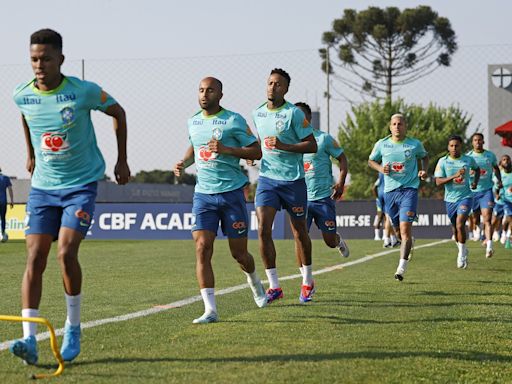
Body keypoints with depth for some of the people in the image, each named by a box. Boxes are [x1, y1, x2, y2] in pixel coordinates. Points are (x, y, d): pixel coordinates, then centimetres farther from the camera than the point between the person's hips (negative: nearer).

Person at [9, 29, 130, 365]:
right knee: (34, 258, -9)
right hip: (42, 186, 3)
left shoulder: (84, 92, -13)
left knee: (66, 253, -18)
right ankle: (30, 340, -11)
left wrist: (122, 160, 8)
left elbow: (118, 112, 5)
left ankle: (73, 328, 3)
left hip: (81, 184, -3)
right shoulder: (22, 96, -3)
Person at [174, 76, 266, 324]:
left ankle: (254, 281, 40)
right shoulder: (193, 122, 10)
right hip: (203, 194, 4)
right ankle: (210, 310, -12)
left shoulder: (233, 121, -6)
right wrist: (184, 162, 9)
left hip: (231, 192, -4)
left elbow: (256, 152, -6)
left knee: (239, 253, 5)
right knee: (202, 248, -13)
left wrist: (226, 149, -18)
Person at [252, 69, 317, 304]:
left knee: (299, 231, 9)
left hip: (293, 179, -4)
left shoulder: (294, 113, -10)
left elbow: (312, 145, -12)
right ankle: (274, 286, -8)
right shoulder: (257, 114, 7)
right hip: (266, 178, 4)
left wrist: (283, 146, -22)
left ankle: (308, 282, 28)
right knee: (263, 229, -12)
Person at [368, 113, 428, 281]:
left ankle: (401, 268, -19)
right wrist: (380, 169, -4)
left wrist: (424, 170, 2)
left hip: (409, 189, -3)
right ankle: (408, 244, 46)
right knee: (398, 230, 10)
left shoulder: (415, 144, 1)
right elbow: (371, 161, 16)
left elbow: (424, 156, 20)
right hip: (390, 190, 3)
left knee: (405, 228, -17)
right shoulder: (382, 144, 3)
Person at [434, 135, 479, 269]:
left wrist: (475, 182, 6)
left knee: (460, 224, -21)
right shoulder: (443, 161, -5)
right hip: (450, 199, 2)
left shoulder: (468, 160, 0)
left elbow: (477, 169, 23)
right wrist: (454, 176, -23)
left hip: (465, 197, -2)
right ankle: (463, 251, 39)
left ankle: (462, 253, -5)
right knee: (455, 228, 13)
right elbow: (438, 182, -12)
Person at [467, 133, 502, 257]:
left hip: (487, 190, -1)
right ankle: (476, 229, 51)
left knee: (487, 218, -14)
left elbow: (496, 168, 20)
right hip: (472, 191, 1)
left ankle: (489, 246, -23)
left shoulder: (490, 155, 3)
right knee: (475, 217, 14)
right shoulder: (467, 157, -1)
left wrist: (499, 181, 6)